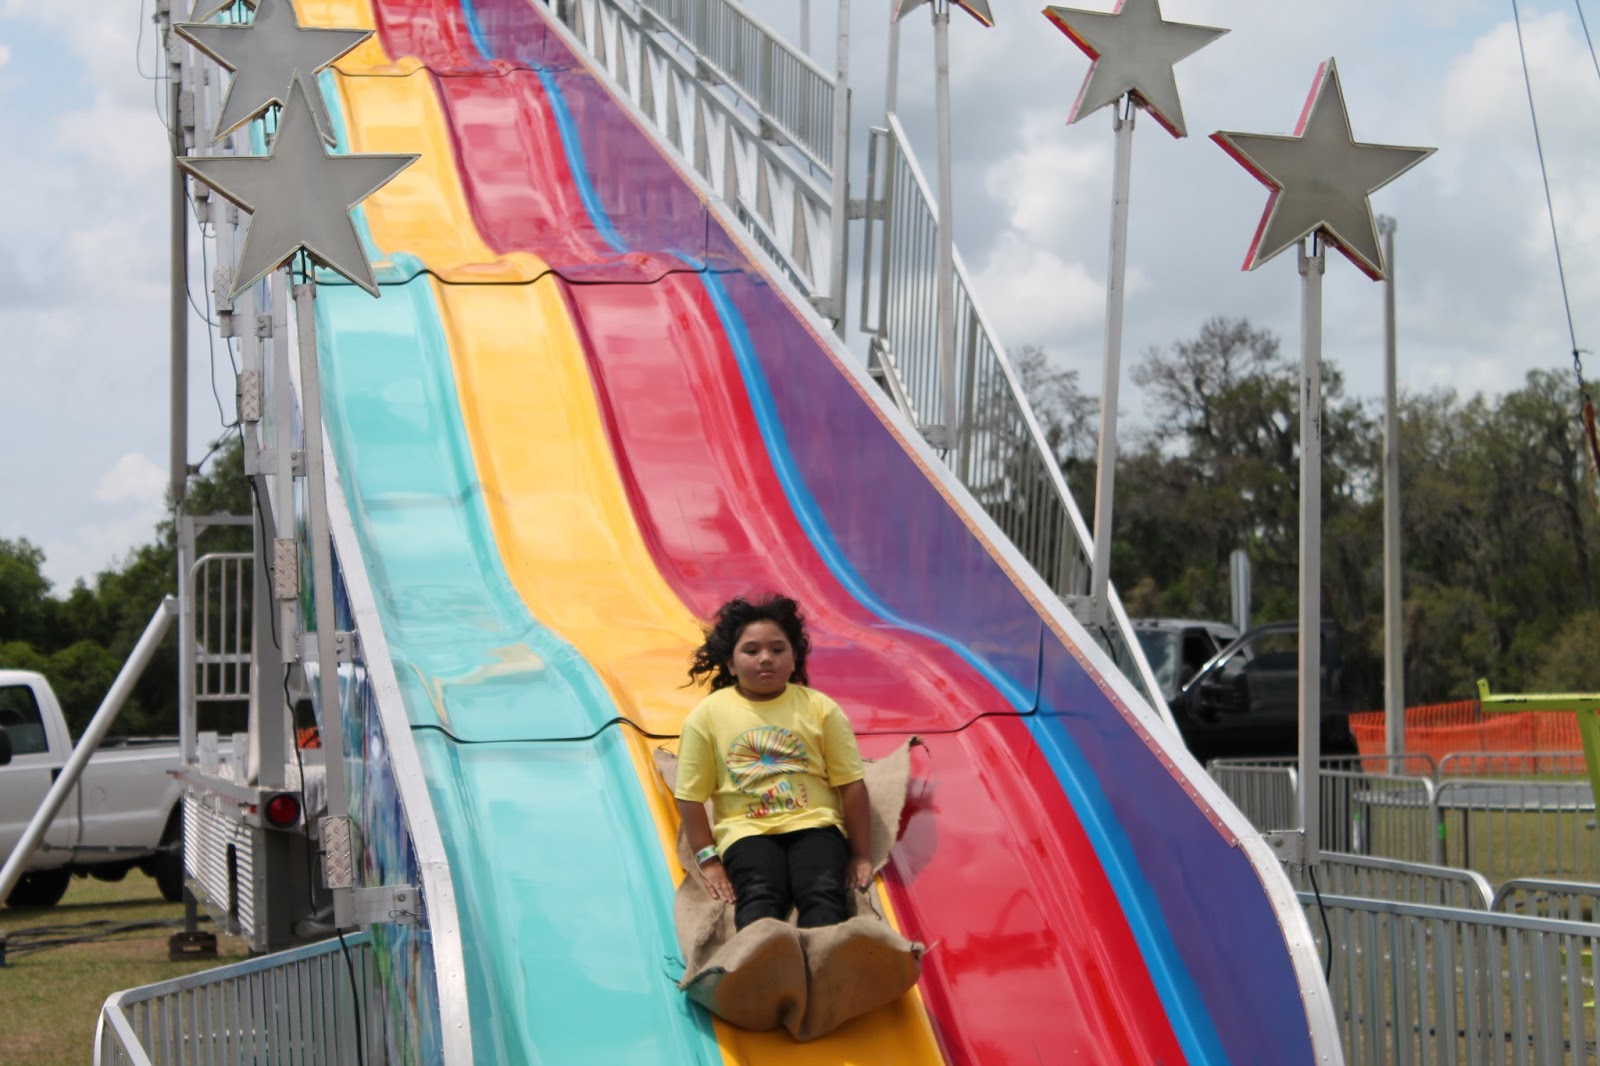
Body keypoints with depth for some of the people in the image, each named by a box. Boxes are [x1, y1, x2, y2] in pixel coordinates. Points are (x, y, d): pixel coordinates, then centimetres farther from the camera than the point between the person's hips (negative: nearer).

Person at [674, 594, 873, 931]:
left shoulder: (820, 708, 6)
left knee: (824, 891, -31)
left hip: (813, 824, 1)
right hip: (746, 830, -1)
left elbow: (851, 785, 6)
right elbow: (691, 796, 4)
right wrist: (708, 861, -3)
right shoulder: (707, 715, 4)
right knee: (759, 895, -33)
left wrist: (861, 856, 2)